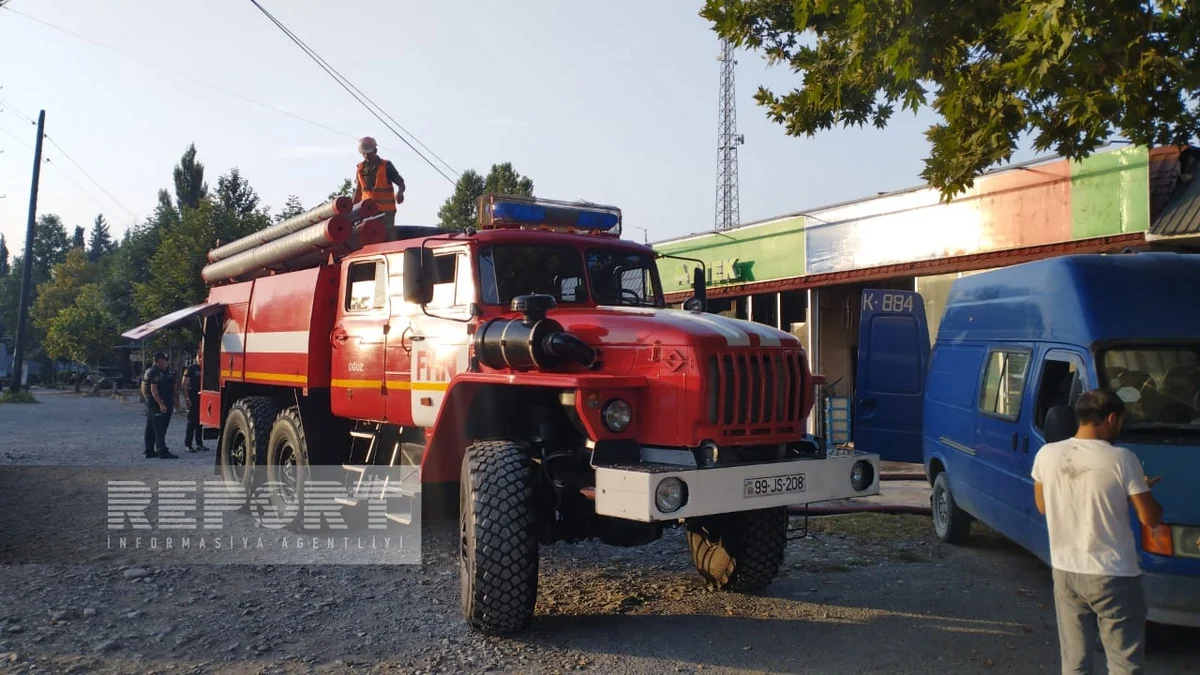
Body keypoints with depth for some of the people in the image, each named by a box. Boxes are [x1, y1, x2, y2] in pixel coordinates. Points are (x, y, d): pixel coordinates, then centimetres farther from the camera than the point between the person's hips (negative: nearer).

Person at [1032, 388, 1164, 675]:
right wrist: (1143, 489, 11)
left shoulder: (1047, 454, -4)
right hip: (1113, 575, -4)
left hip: (1065, 572, 4)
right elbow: (1150, 519, -9)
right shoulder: (1122, 459, -16)